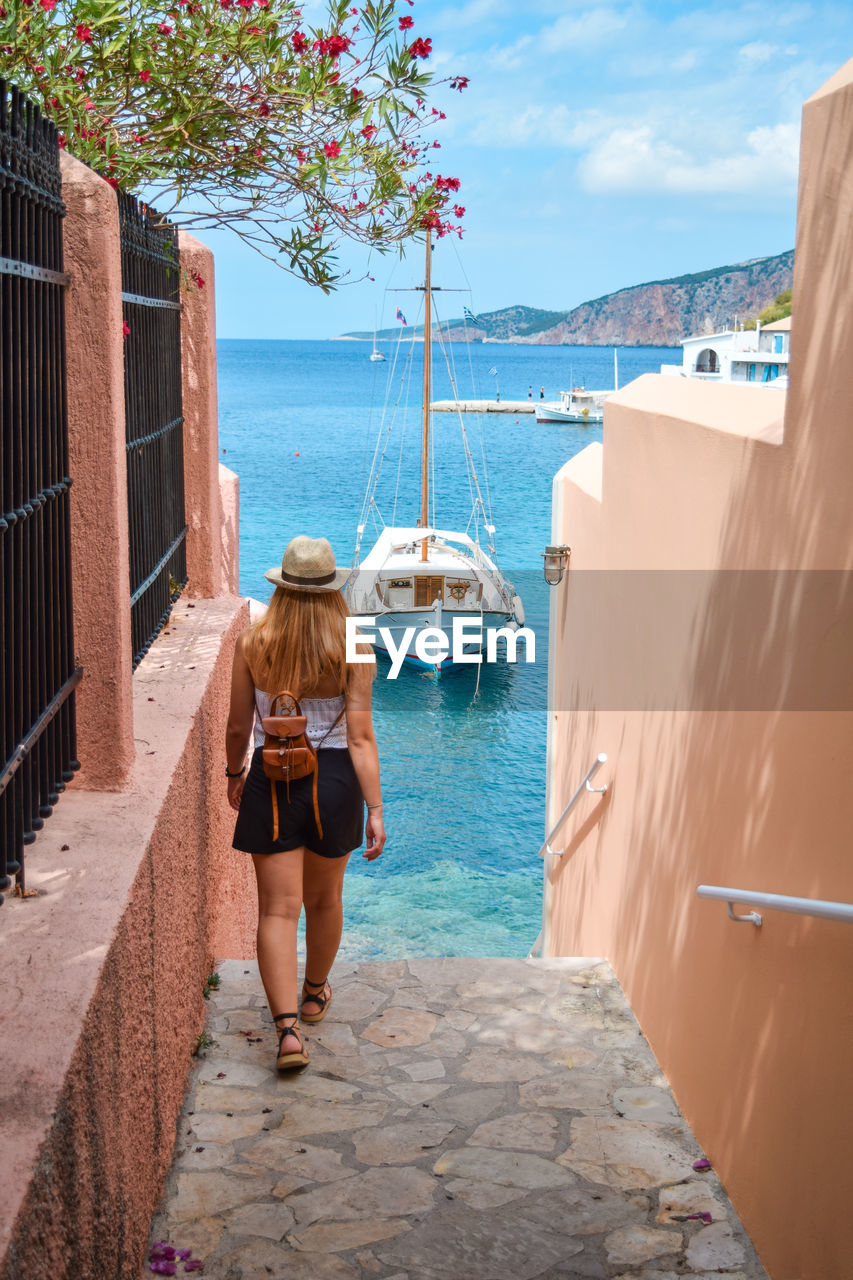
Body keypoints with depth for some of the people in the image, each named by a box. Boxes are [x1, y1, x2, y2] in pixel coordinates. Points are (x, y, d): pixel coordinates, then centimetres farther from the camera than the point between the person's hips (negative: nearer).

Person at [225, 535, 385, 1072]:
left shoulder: (252, 644, -7)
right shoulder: (352, 651, -10)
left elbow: (238, 729, 0)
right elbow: (361, 738, -13)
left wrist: (234, 774, 18)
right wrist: (376, 811, -10)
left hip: (270, 781, -1)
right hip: (333, 782, 1)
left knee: (278, 910, 2)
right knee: (324, 898, 22)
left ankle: (288, 1028, -10)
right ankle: (315, 993, 44)